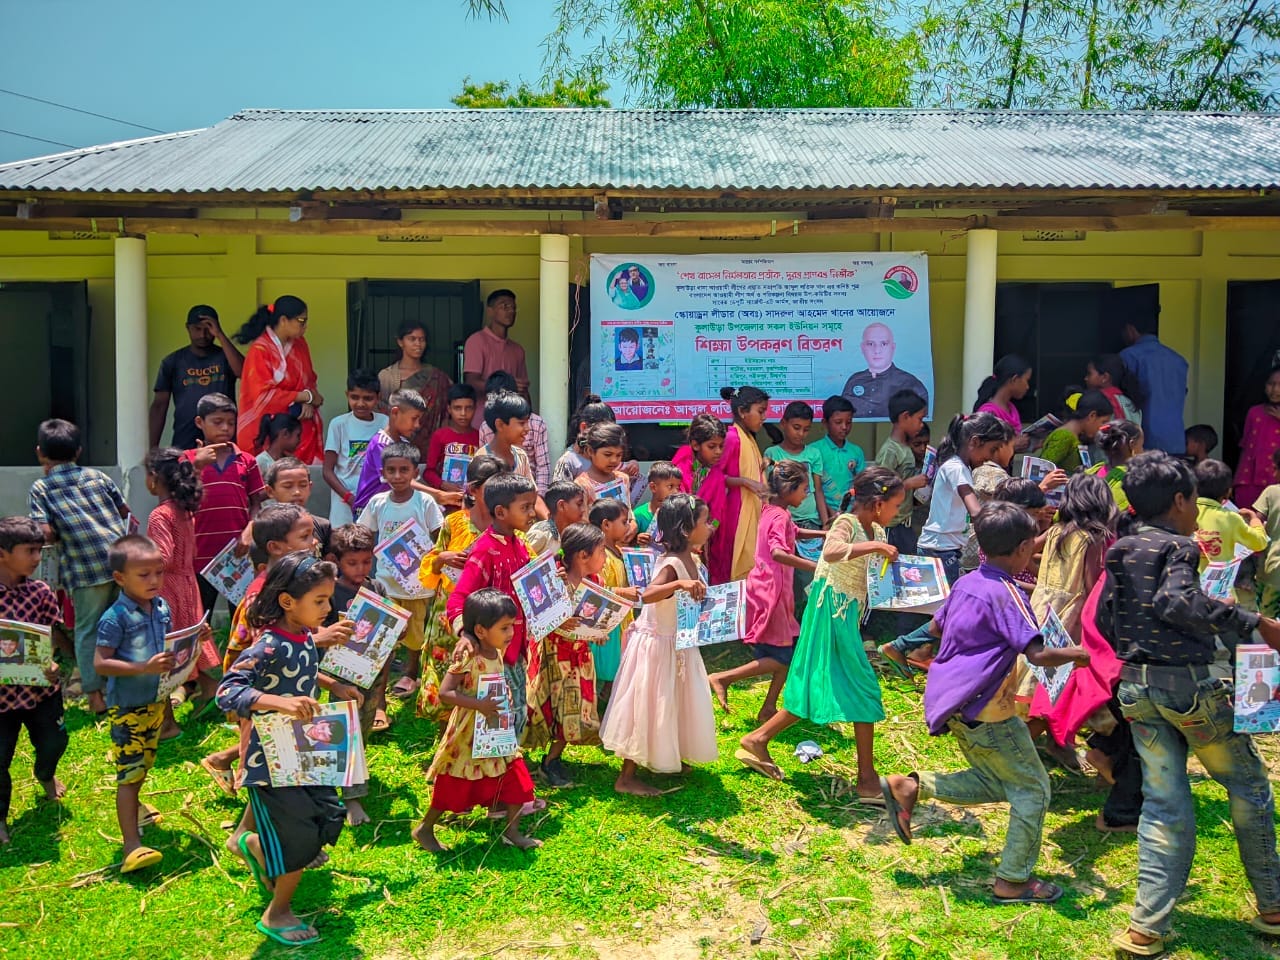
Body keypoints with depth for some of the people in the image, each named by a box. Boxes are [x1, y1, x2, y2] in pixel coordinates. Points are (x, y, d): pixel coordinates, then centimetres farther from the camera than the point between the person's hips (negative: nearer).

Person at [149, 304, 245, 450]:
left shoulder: (225, 356, 7)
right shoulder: (172, 362, 9)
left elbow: (242, 372, -16)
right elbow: (159, 405, 7)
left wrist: (220, 335, -15)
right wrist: (153, 447, -1)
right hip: (185, 445, 1)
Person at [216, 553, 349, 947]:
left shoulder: (305, 637, -1)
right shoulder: (268, 648, -27)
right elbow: (227, 692, -37)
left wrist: (334, 685, 13)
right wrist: (280, 702, -48)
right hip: (270, 759, -8)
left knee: (330, 815, 14)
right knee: (301, 837, -1)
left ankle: (253, 843, 37)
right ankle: (277, 915, 23)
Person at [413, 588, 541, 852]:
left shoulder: (498, 652, 0)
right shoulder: (467, 658, -23)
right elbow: (444, 693, -27)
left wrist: (505, 696, 2)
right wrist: (480, 705, -32)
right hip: (468, 735, -7)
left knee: (515, 779, 8)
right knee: (454, 787, 7)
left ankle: (512, 831, 24)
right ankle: (424, 829, 28)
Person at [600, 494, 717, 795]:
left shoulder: (690, 560, -1)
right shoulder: (672, 564, -28)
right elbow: (646, 595, -43)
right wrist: (679, 584, -56)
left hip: (680, 644, 9)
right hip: (657, 646, -9)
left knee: (674, 705, 23)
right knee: (649, 707, 1)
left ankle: (670, 759, 42)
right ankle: (626, 778, 13)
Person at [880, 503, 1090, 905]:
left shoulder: (966, 583, 7)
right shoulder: (1007, 594, -18)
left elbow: (936, 627, 21)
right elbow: (1037, 654, -25)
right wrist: (1076, 654, -7)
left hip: (954, 702, 8)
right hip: (985, 710, -8)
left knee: (996, 784, 19)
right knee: (1032, 787, 7)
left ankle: (909, 787, 7)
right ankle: (1013, 881, 13)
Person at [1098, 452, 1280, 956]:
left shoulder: (1120, 553, 11)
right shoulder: (1177, 547, -10)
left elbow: (1104, 621, 14)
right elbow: (1177, 600, -29)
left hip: (1135, 689, 6)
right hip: (1188, 684, -6)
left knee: (1164, 805, 9)